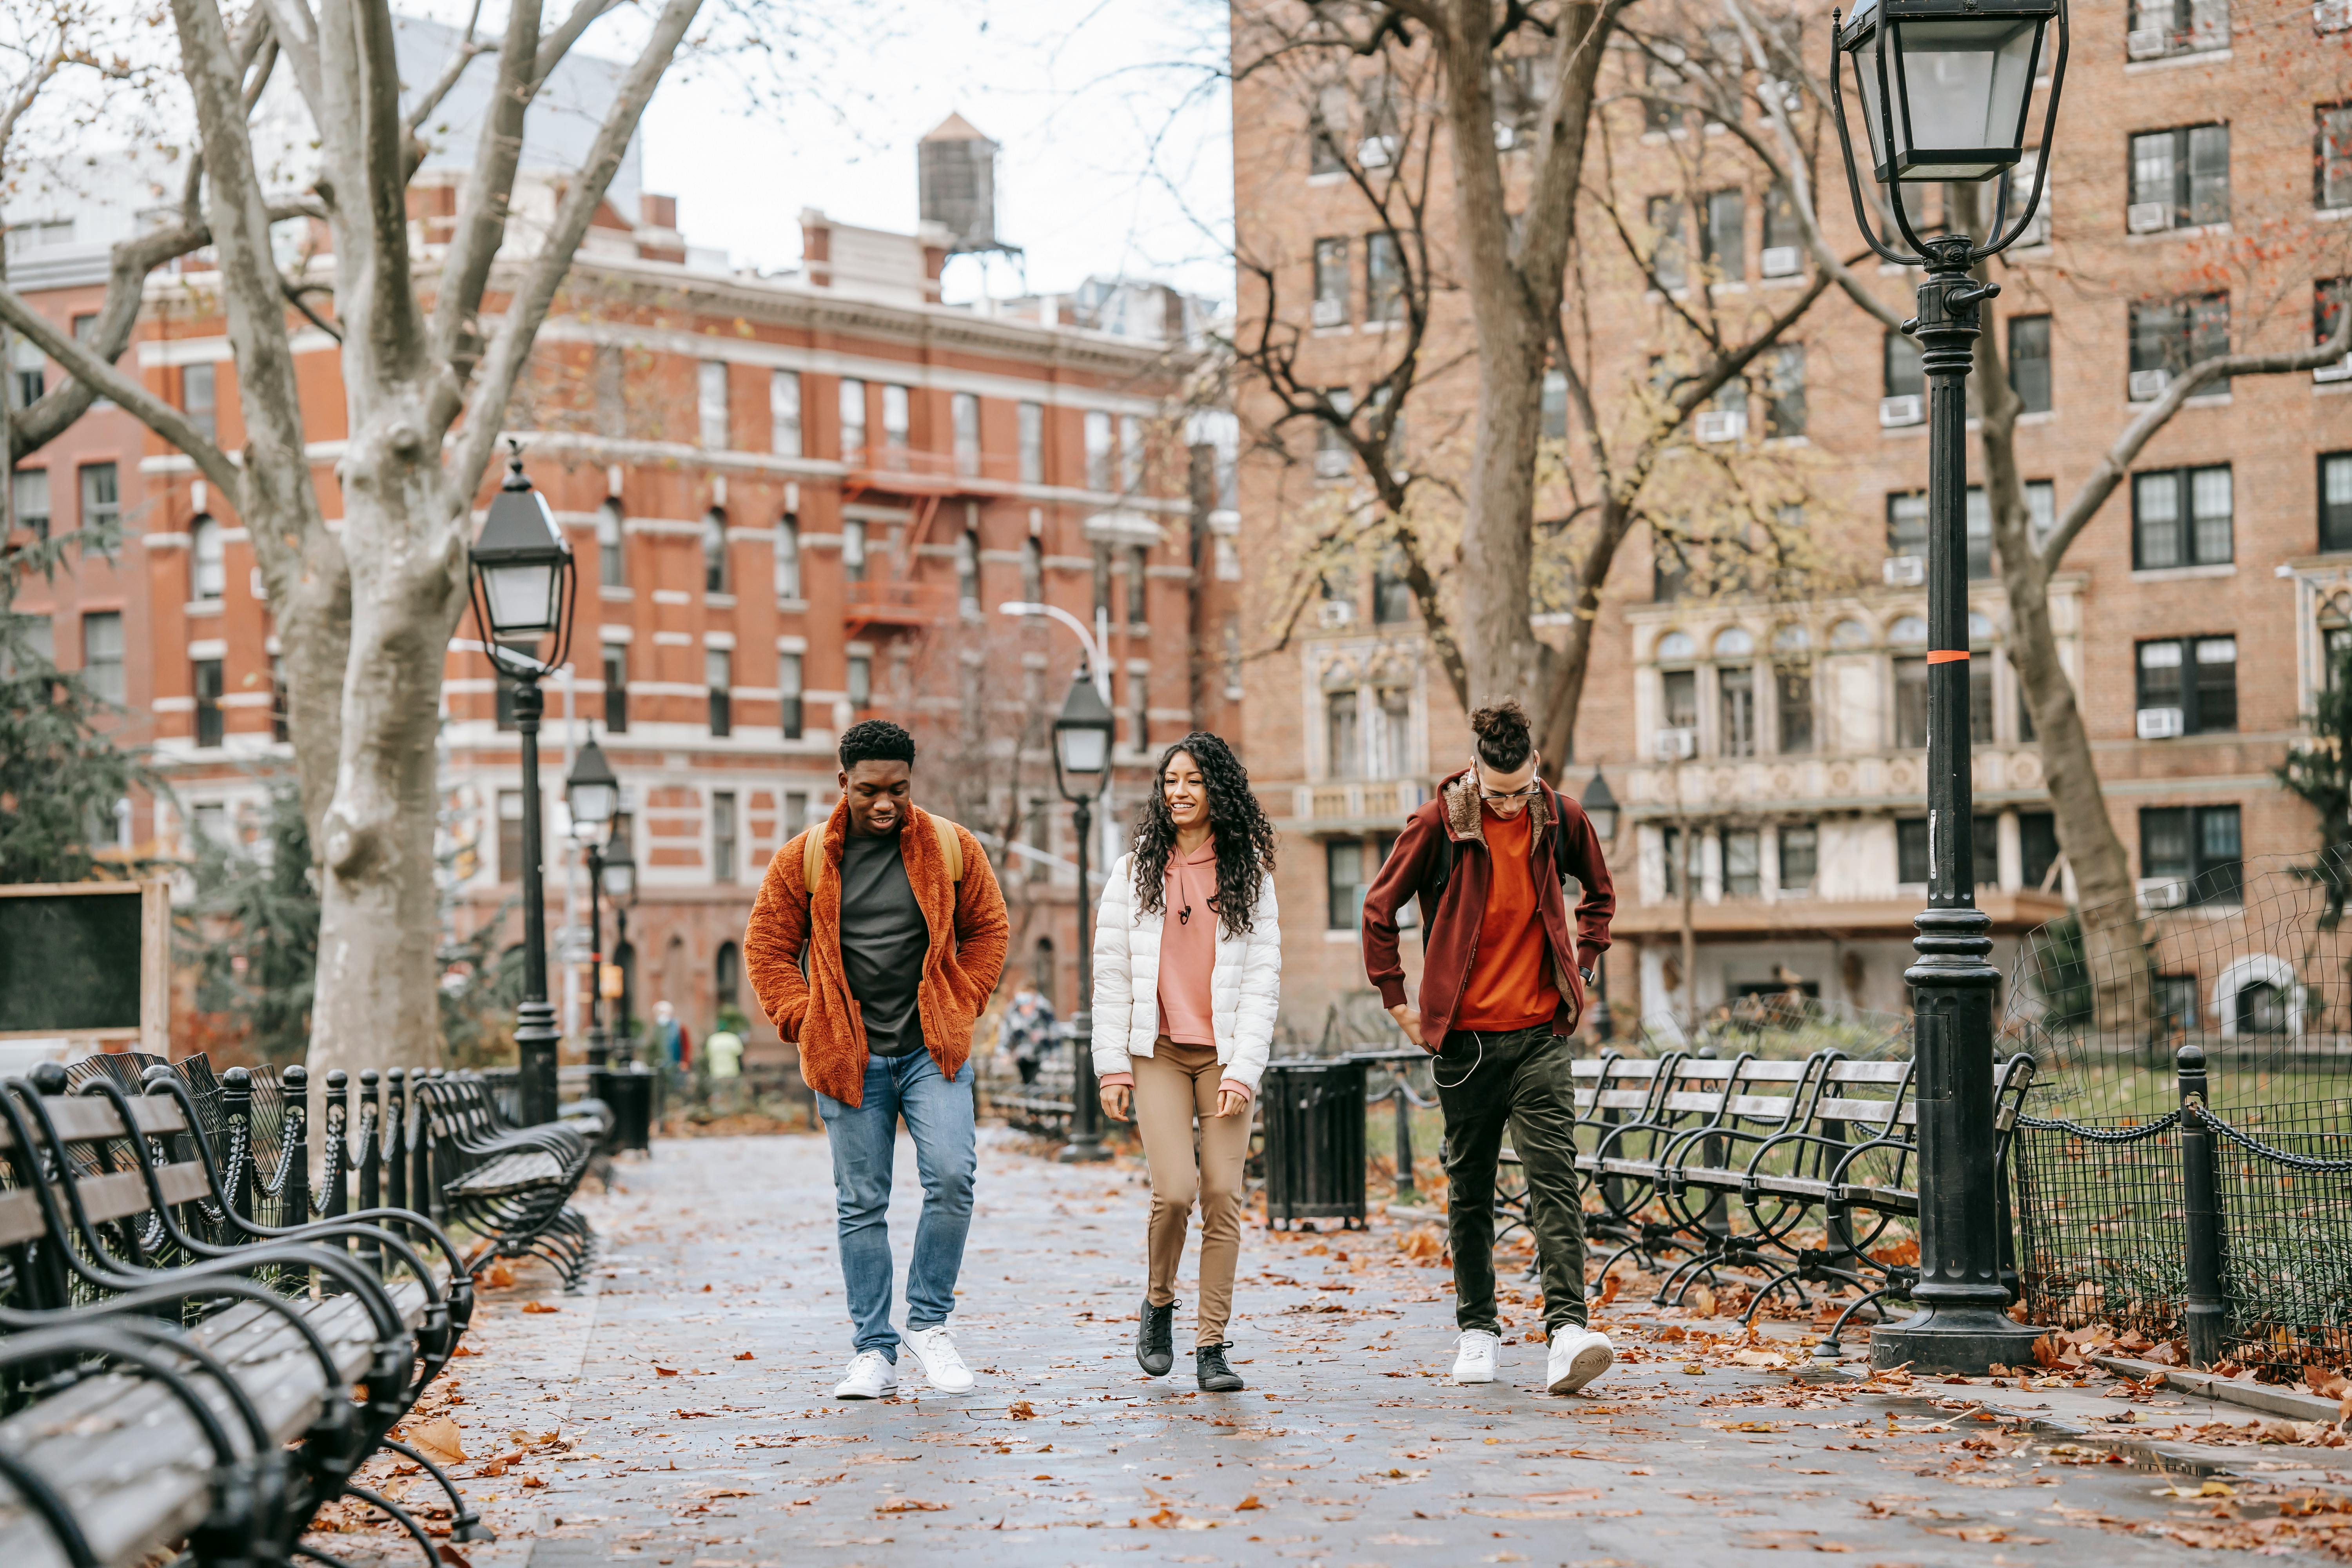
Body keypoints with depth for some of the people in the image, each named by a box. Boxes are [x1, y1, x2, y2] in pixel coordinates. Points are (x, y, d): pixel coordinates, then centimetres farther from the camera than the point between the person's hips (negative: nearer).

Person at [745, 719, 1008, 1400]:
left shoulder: (951, 848, 2)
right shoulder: (804, 858, 1)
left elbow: (986, 930, 13)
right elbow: (767, 948, 8)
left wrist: (961, 1006, 3)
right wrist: (803, 1021, -1)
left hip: (933, 1050, 0)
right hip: (850, 1059, 0)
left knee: (952, 1179, -16)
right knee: (861, 1204, 4)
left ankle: (929, 1319, 3)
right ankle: (874, 1352, 12)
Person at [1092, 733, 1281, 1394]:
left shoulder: (1250, 876, 5)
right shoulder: (1134, 873, 7)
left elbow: (1263, 978, 1)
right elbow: (1111, 973, 5)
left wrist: (1243, 1070, -8)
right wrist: (1113, 1066, -2)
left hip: (1227, 1055, 0)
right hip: (1157, 1052, 0)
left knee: (1223, 1195, -5)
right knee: (1174, 1190, -14)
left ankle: (1213, 1344, 2)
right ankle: (1158, 1303, 13)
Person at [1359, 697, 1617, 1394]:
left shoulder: (1561, 818, 1)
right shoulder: (1437, 824, -7)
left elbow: (1599, 893, 20)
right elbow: (1379, 910, 3)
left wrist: (1582, 965, 11)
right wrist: (1398, 1003, 2)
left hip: (1540, 1031, 1)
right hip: (1464, 1036, -1)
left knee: (1554, 1178, -11)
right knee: (1470, 1190, 8)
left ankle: (1567, 1326, -19)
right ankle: (1477, 1327, 19)